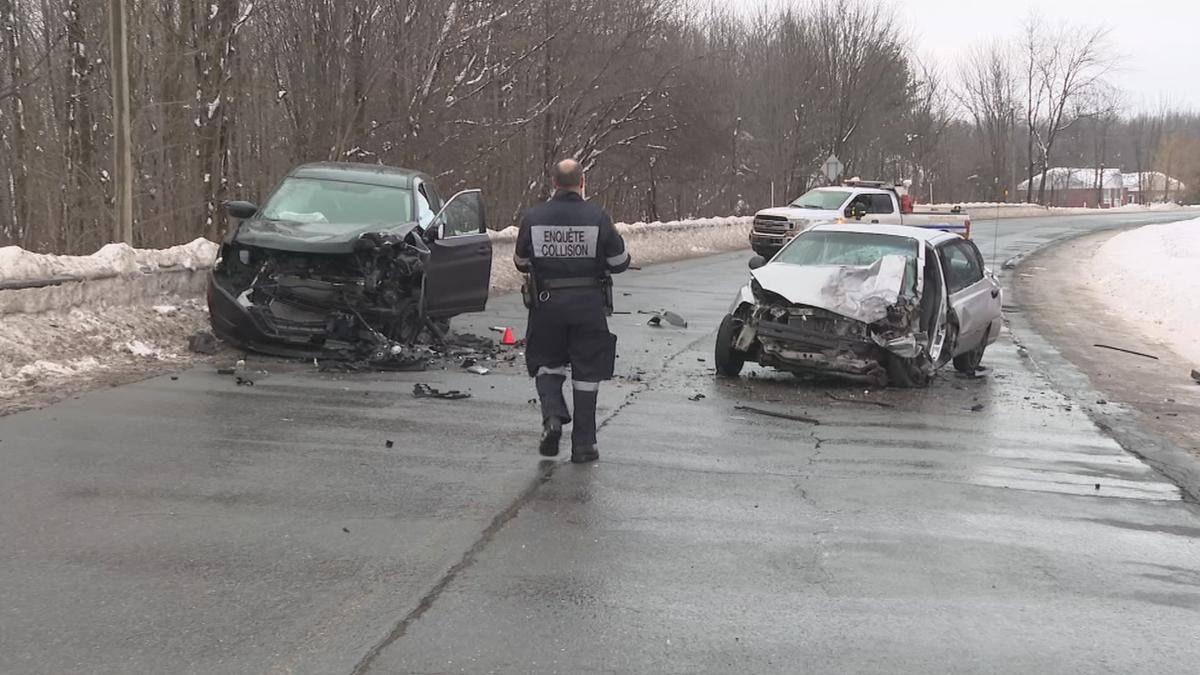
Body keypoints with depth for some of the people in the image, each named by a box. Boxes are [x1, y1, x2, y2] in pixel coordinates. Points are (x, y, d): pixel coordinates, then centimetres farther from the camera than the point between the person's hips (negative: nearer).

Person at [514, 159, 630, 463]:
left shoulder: (533, 218, -3)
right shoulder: (597, 217, -8)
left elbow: (521, 263, 8)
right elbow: (620, 262, -2)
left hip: (546, 304, 1)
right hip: (589, 304, -1)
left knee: (547, 364, 18)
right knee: (587, 373, 8)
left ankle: (553, 417, -6)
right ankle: (583, 444, 10)